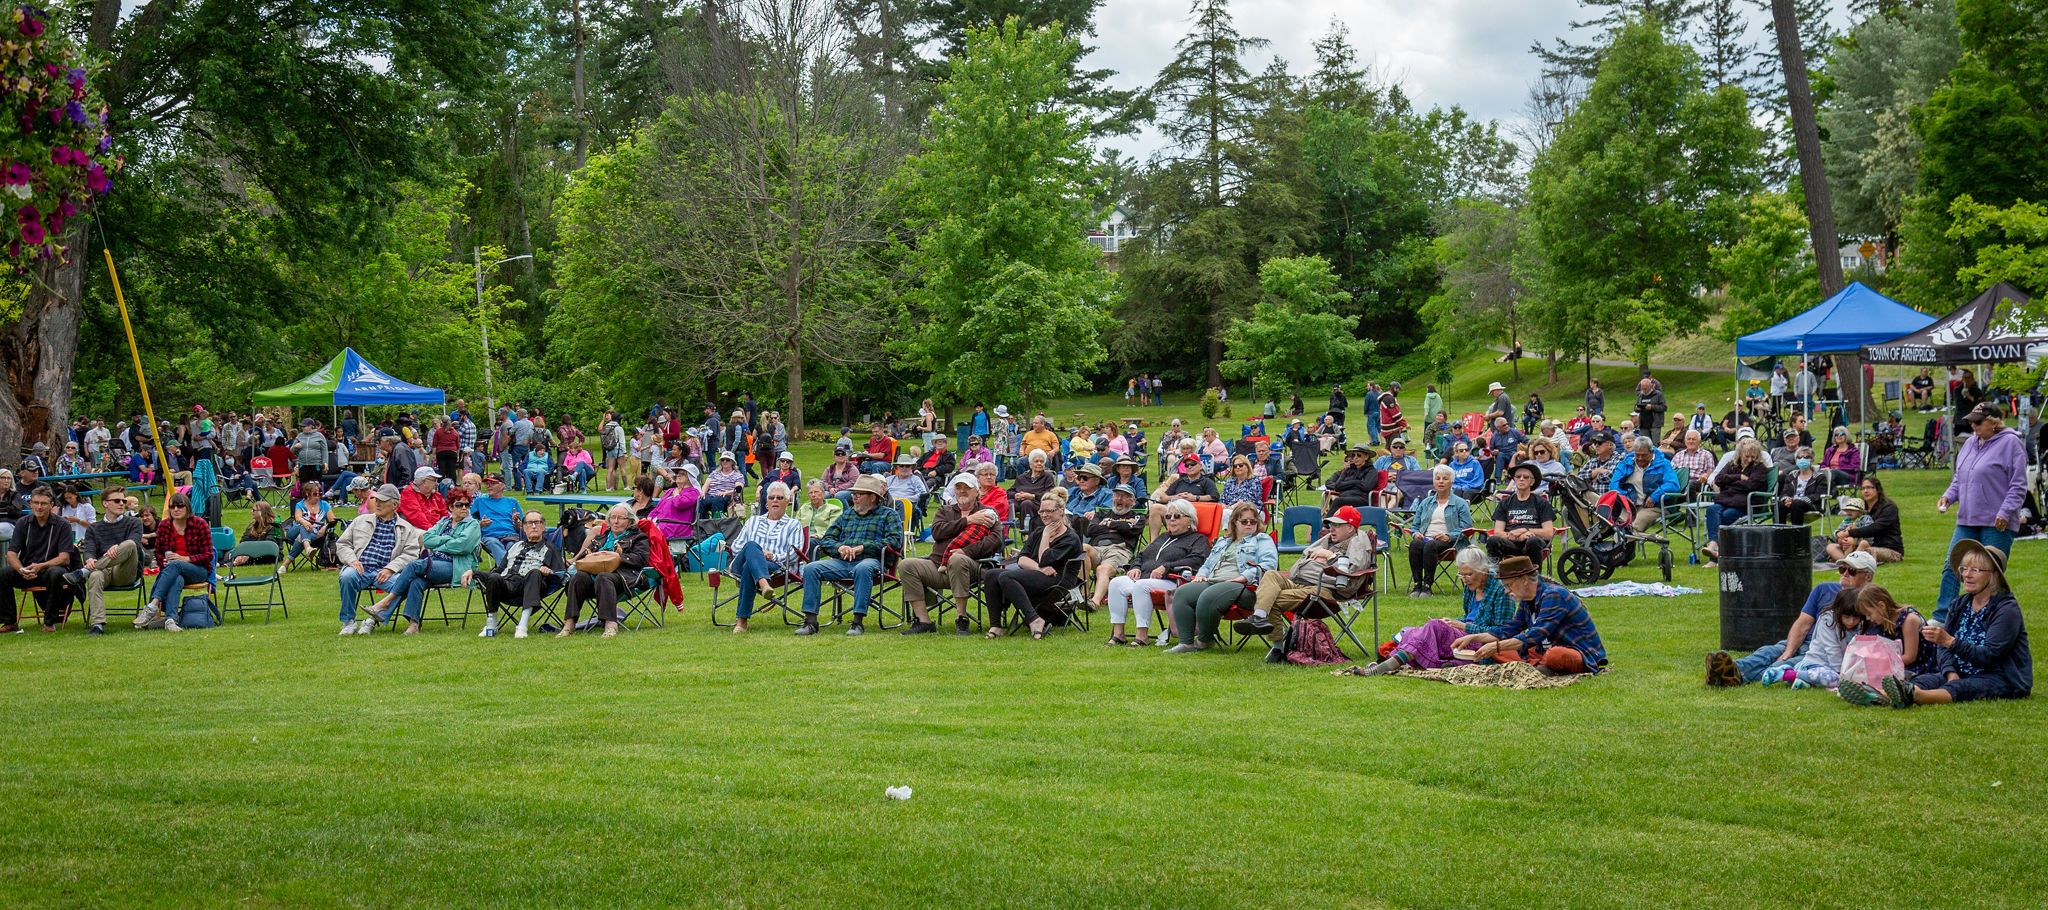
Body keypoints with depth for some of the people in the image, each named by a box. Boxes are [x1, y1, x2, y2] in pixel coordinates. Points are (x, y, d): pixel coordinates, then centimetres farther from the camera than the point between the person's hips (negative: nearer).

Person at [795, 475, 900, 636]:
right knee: (811, 568, -21)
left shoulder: (888, 515, 13)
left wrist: (863, 547, -12)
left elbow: (894, 541, -4)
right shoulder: (846, 514, 28)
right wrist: (839, 547, -2)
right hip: (841, 562, 5)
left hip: (870, 560, -5)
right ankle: (810, 620, -24)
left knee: (862, 569, -41)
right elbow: (826, 540, 23)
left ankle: (858, 621, -40)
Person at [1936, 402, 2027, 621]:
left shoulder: (2010, 443, -8)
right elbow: (1959, 478, 23)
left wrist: (2005, 512, -18)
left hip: (1996, 524, -7)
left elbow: (2018, 486, -10)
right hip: (1966, 521, 7)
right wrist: (1949, 496, 5)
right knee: (1951, 567, 2)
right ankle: (1941, 617, 6)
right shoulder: (1970, 443, 13)